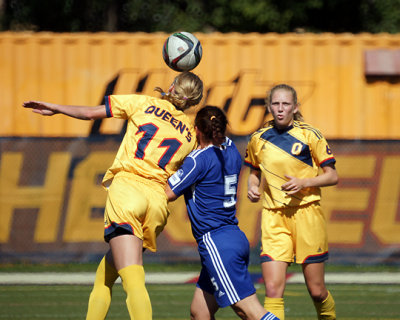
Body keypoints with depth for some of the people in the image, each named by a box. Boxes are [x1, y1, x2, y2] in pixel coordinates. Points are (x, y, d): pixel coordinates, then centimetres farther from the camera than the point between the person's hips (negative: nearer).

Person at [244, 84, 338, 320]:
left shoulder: (309, 135, -3)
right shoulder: (259, 139, 6)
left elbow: (332, 177, 0)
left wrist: (303, 182, -15)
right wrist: (252, 188, 2)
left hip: (306, 214, -2)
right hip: (274, 218, 2)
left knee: (316, 291, 4)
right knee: (273, 289, -12)